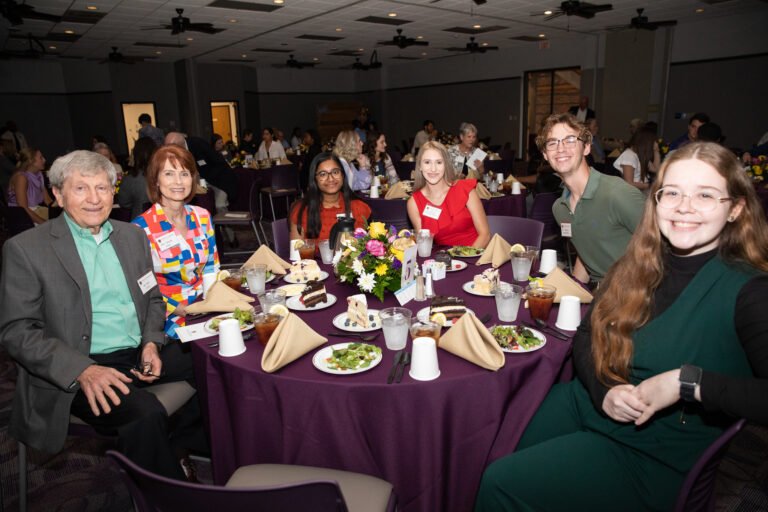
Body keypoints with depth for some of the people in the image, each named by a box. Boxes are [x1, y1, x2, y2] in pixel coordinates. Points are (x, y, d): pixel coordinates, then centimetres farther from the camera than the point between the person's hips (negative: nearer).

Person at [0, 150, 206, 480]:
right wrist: (82, 370, -21)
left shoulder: (132, 235, 11)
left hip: (140, 355, 6)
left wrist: (152, 343, -3)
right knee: (146, 414, -31)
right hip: (73, 373, -5)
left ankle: (172, 449, 11)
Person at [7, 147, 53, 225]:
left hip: (36, 210, 8)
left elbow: (48, 200, 8)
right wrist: (45, 223, -25)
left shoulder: (38, 175, 8)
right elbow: (23, 209, -20)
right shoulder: (21, 177, -15)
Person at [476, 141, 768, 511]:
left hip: (657, 455, -5)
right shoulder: (641, 263, -1)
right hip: (590, 402, 5)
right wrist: (604, 390, -14)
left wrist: (687, 381, -31)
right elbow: (587, 334, 3)